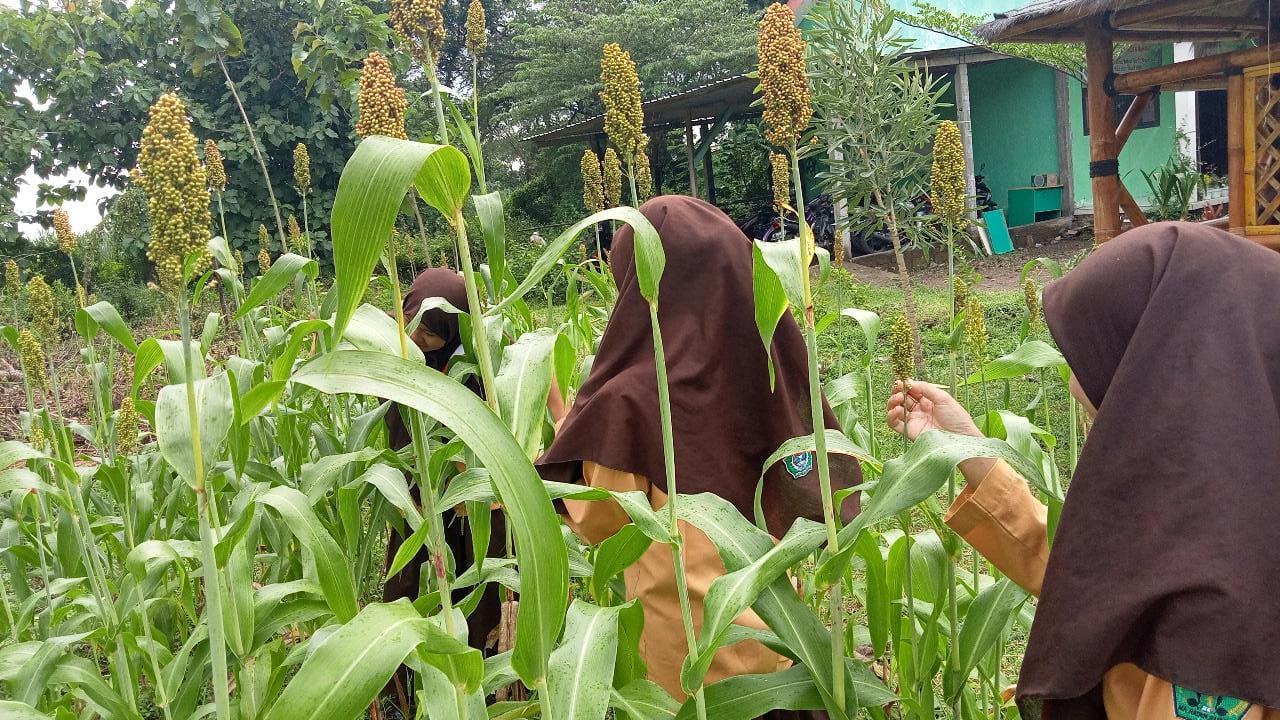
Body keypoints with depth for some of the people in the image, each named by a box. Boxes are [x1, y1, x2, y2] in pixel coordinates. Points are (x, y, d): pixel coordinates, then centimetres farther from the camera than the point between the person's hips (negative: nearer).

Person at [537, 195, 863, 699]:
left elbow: (601, 522, -8)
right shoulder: (775, 367, -7)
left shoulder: (632, 397, -22)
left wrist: (568, 425, 1)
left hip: (690, 647, -4)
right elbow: (829, 483, 7)